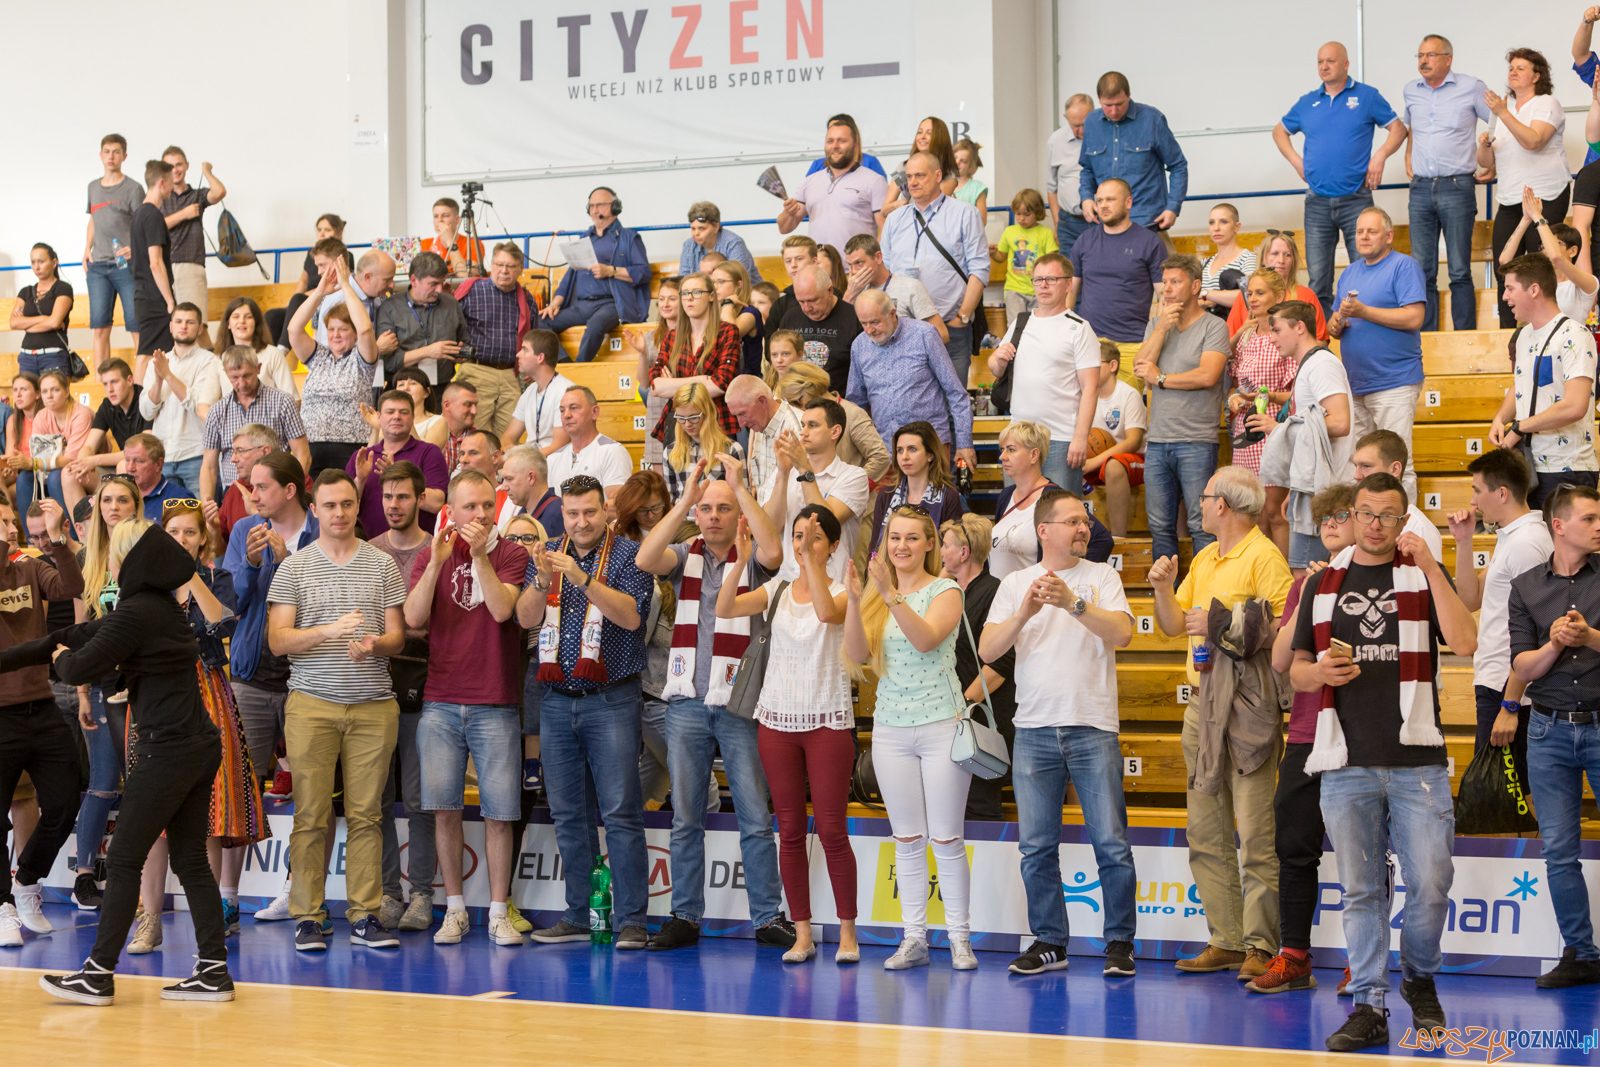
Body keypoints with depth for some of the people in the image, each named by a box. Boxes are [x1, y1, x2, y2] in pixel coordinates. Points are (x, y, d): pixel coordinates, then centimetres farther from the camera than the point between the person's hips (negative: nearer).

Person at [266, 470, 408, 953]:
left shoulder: (383, 565, 11)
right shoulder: (294, 568, 6)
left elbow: (397, 636, 10)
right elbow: (277, 640, 0)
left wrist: (373, 644, -13)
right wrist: (331, 630, -15)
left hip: (373, 704, 1)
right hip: (312, 703, -1)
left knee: (366, 813, 1)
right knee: (311, 814, -3)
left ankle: (365, 916, 4)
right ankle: (307, 917, 2)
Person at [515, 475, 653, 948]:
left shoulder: (627, 554, -1)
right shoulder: (547, 554, 12)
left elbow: (630, 615, -15)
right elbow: (526, 618, 2)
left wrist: (583, 579, -24)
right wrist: (542, 580, -17)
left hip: (611, 700, -5)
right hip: (556, 700, 5)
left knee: (621, 812, -8)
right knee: (567, 815, 8)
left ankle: (631, 919, -5)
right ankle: (577, 915, 15)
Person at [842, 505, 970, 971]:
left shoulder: (946, 591, -3)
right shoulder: (877, 595, 9)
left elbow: (926, 639, -21)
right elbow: (857, 655, -5)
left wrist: (892, 594, -30)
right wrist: (854, 600, -18)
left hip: (941, 724, -4)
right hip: (891, 728, 4)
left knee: (946, 840, -2)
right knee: (907, 841, 7)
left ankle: (959, 938, 5)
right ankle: (913, 938, 12)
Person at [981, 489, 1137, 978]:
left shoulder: (1101, 576, 6)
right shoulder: (1015, 583, 11)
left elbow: (1122, 632, -10)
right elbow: (987, 650, 1)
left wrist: (1074, 602, -19)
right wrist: (1025, 613, -14)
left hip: (1093, 729, -2)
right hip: (1034, 730, 2)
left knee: (1111, 843, -4)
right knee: (1036, 846, 4)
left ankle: (1119, 941, 6)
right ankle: (1049, 942, 15)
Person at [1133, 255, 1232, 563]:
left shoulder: (1214, 327, -2)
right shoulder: (1158, 325, 16)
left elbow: (1207, 376, -15)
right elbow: (1140, 368, 3)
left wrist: (1160, 378, -3)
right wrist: (1162, 327, -5)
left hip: (1196, 442, -5)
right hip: (1157, 442, 5)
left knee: (1201, 525, -6)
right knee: (1160, 526, 7)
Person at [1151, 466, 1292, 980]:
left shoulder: (1264, 557, -8)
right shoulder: (1204, 559, 19)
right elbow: (1173, 625, 21)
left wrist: (1223, 627, -18)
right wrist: (1164, 589, 3)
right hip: (1202, 702, 9)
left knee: (1255, 833, -8)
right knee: (1206, 832, 9)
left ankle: (1260, 946, -6)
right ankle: (1226, 941, 14)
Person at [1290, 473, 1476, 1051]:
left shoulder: (1424, 575, 7)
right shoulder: (1324, 583, 14)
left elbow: (1464, 642, -10)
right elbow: (1297, 671, 18)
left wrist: (1430, 569, -14)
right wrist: (1320, 671, -6)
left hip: (1417, 760, -2)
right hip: (1346, 763, 2)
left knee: (1430, 884, -4)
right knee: (1361, 890, 3)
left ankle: (1420, 980, 21)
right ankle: (1368, 1005, 8)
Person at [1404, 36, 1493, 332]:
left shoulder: (1471, 88, -2)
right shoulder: (1411, 91, 12)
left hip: (1456, 188, -4)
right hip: (1420, 189, 4)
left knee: (1460, 271, -5)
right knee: (1422, 271, 3)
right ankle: (1425, 339, 6)